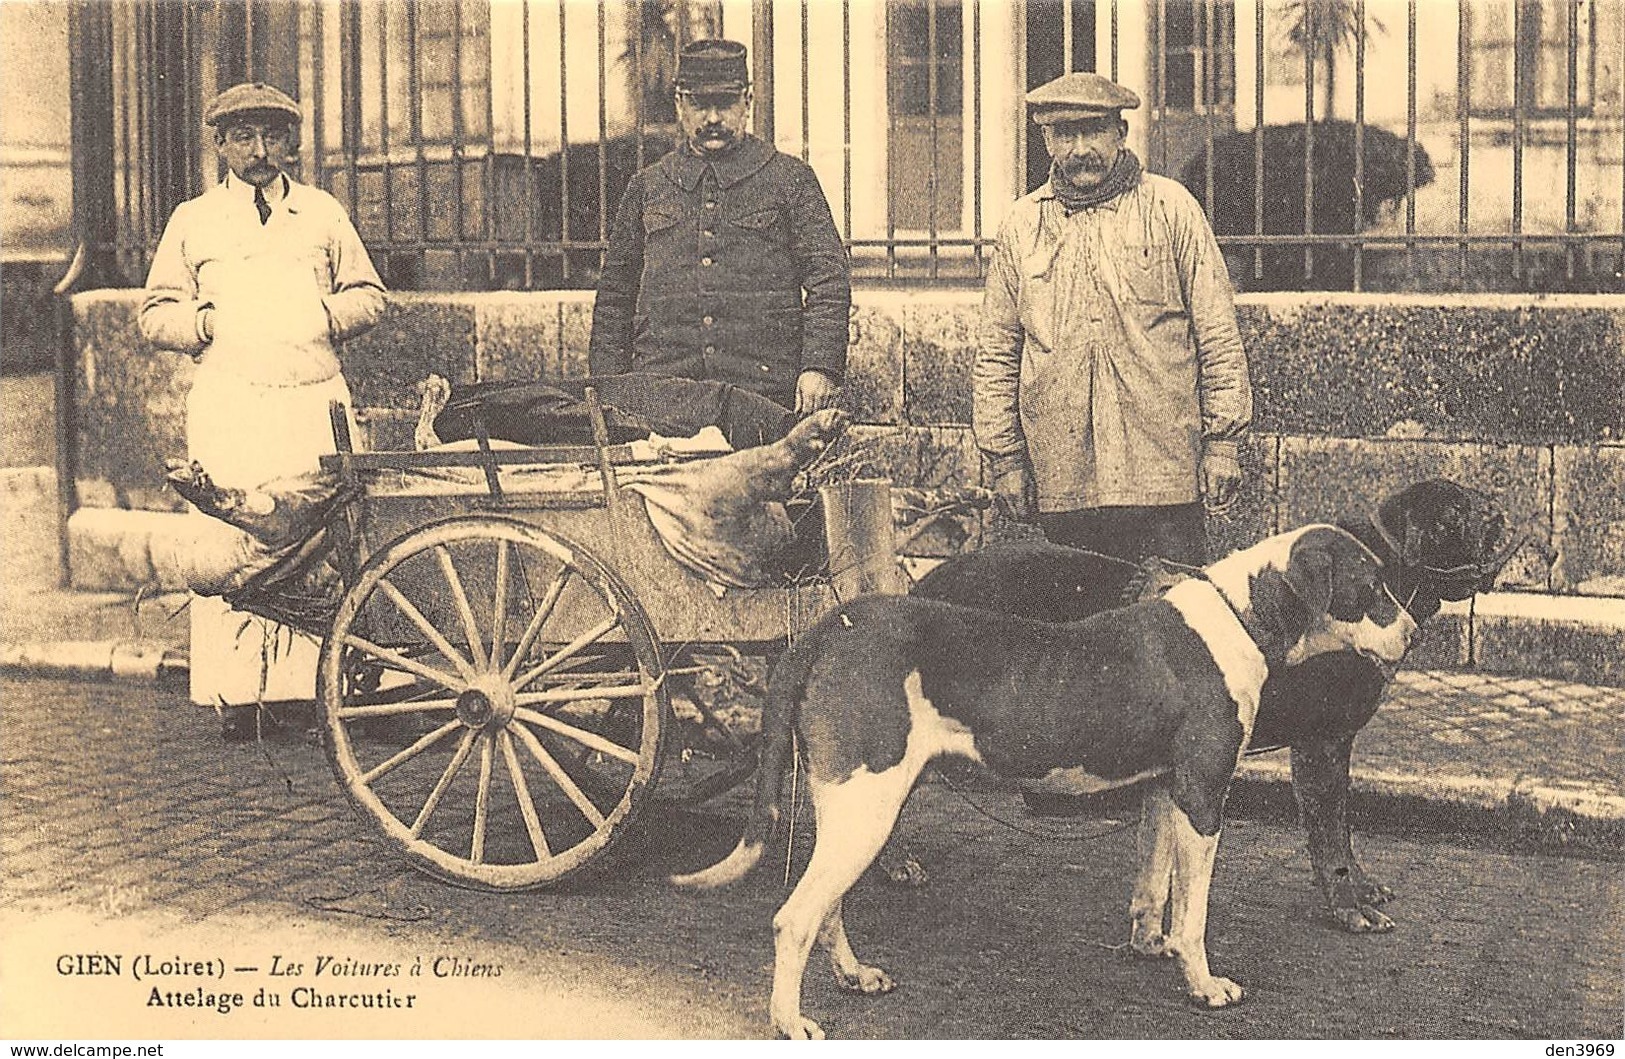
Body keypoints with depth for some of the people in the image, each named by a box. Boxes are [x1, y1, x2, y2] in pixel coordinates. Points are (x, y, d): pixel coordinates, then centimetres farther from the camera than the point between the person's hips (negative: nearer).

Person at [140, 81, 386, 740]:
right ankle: (235, 694, 0)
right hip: (228, 407, -1)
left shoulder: (323, 214, 15)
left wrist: (327, 313, -1)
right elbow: (155, 316, 14)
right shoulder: (192, 222, 12)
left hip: (314, 401, 1)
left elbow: (369, 295, 19)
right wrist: (206, 321, -4)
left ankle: (317, 686, 0)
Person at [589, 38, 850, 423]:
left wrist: (819, 368, -10)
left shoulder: (791, 179, 11)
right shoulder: (646, 188, 17)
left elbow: (829, 280, 4)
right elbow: (614, 298, 19)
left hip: (763, 392, -2)